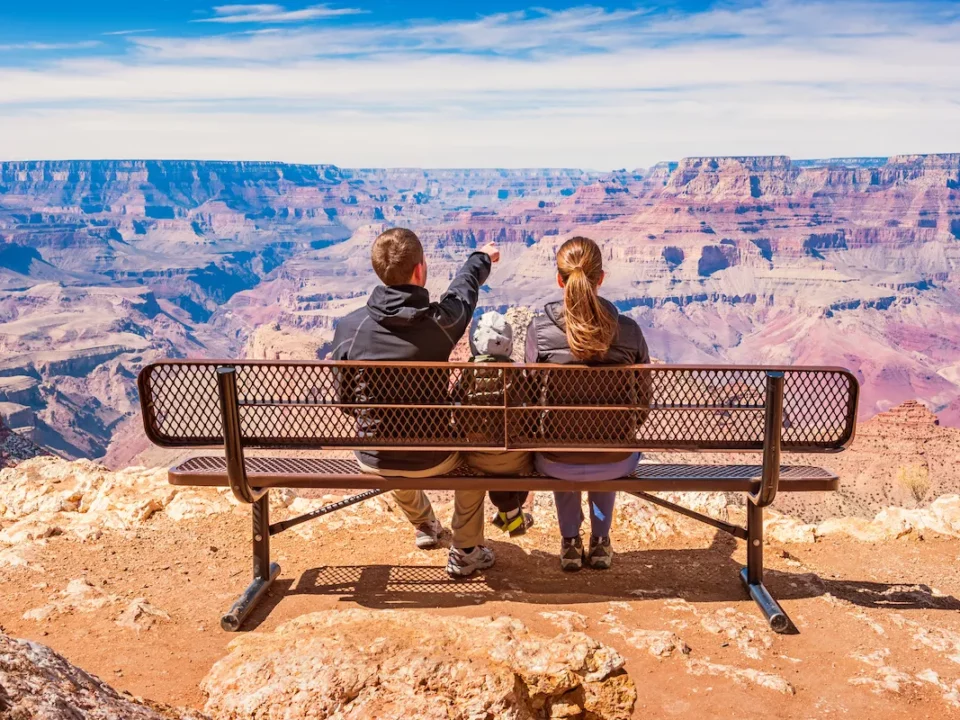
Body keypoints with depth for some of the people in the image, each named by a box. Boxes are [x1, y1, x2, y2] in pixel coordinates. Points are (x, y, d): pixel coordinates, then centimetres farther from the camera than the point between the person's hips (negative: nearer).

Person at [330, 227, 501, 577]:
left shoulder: (348, 327, -16)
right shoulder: (441, 322, -18)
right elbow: (463, 290, 6)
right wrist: (481, 259, 29)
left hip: (372, 460, 2)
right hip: (431, 460, -2)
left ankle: (424, 523, 61)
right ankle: (466, 552, 35)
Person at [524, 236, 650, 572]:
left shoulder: (539, 328, -13)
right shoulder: (628, 330, -11)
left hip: (556, 465, 0)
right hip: (615, 465, 1)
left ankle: (570, 543, 41)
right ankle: (600, 542, 43)